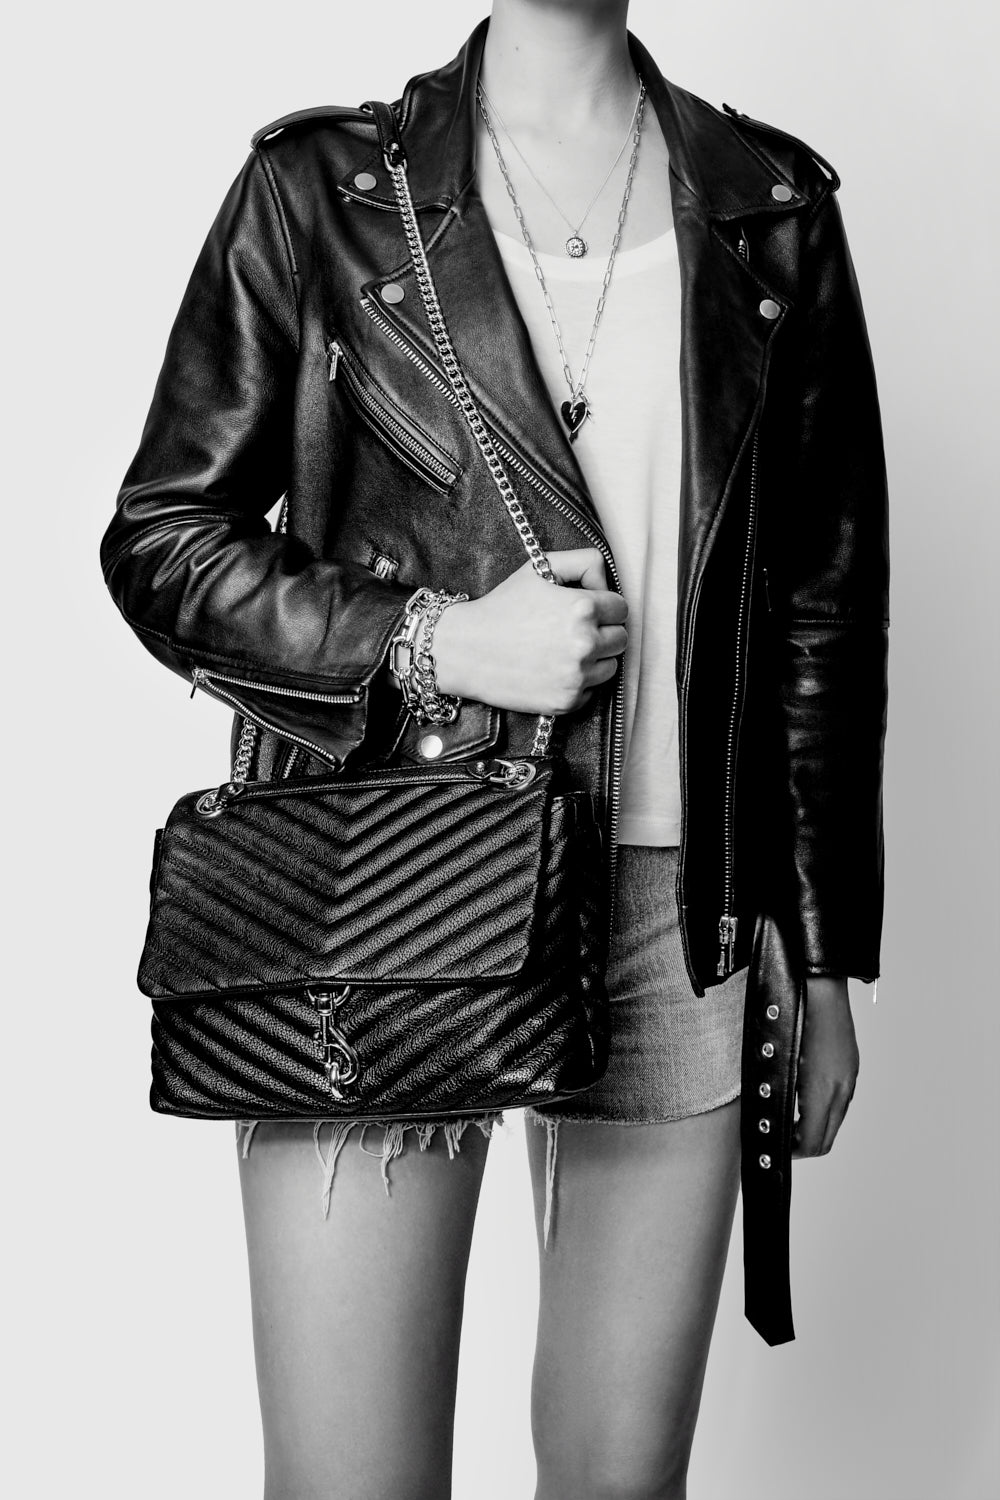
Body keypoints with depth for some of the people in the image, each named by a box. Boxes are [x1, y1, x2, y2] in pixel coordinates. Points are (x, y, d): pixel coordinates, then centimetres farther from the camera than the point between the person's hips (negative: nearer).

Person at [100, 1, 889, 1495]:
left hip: (680, 913, 2)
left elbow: (825, 598, 11)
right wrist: (433, 636, -12)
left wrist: (828, 953, 10)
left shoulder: (773, 206, 9)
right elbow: (159, 538, 5)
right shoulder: (320, 189, 3)